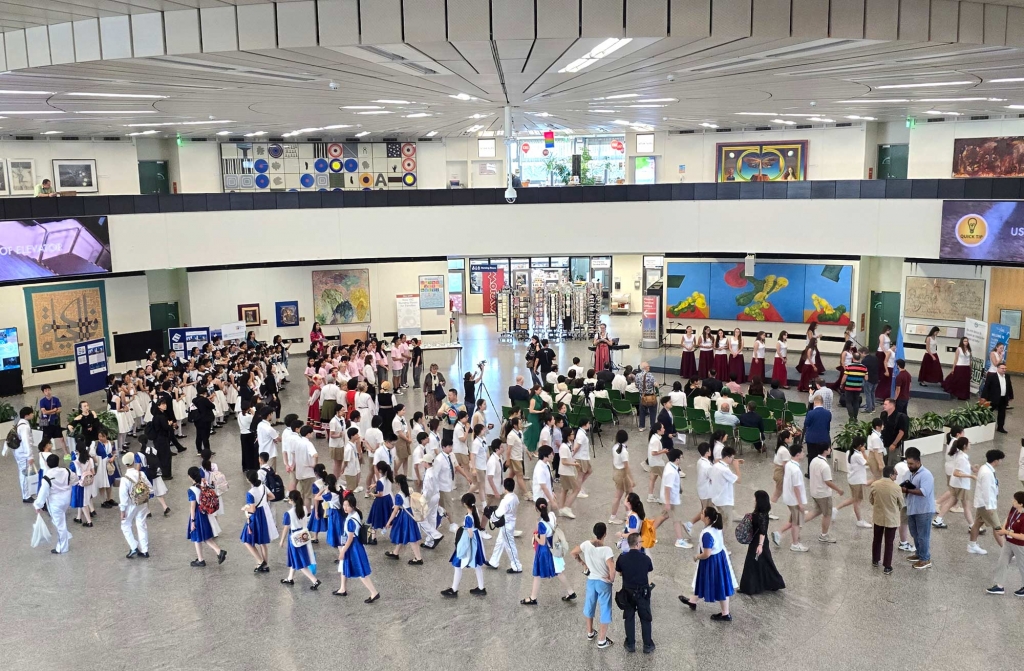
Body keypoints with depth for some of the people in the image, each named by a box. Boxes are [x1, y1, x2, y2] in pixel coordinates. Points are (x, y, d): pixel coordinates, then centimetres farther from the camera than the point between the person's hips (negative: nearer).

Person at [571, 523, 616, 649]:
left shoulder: (586, 544, -13)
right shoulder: (606, 550, -28)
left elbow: (573, 553, 0)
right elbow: (612, 569, -35)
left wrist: (582, 563, 12)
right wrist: (611, 579, -15)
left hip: (591, 580, 5)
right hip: (603, 582, -5)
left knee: (589, 605, 24)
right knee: (605, 610, 11)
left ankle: (590, 633, 42)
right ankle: (602, 641, 20)